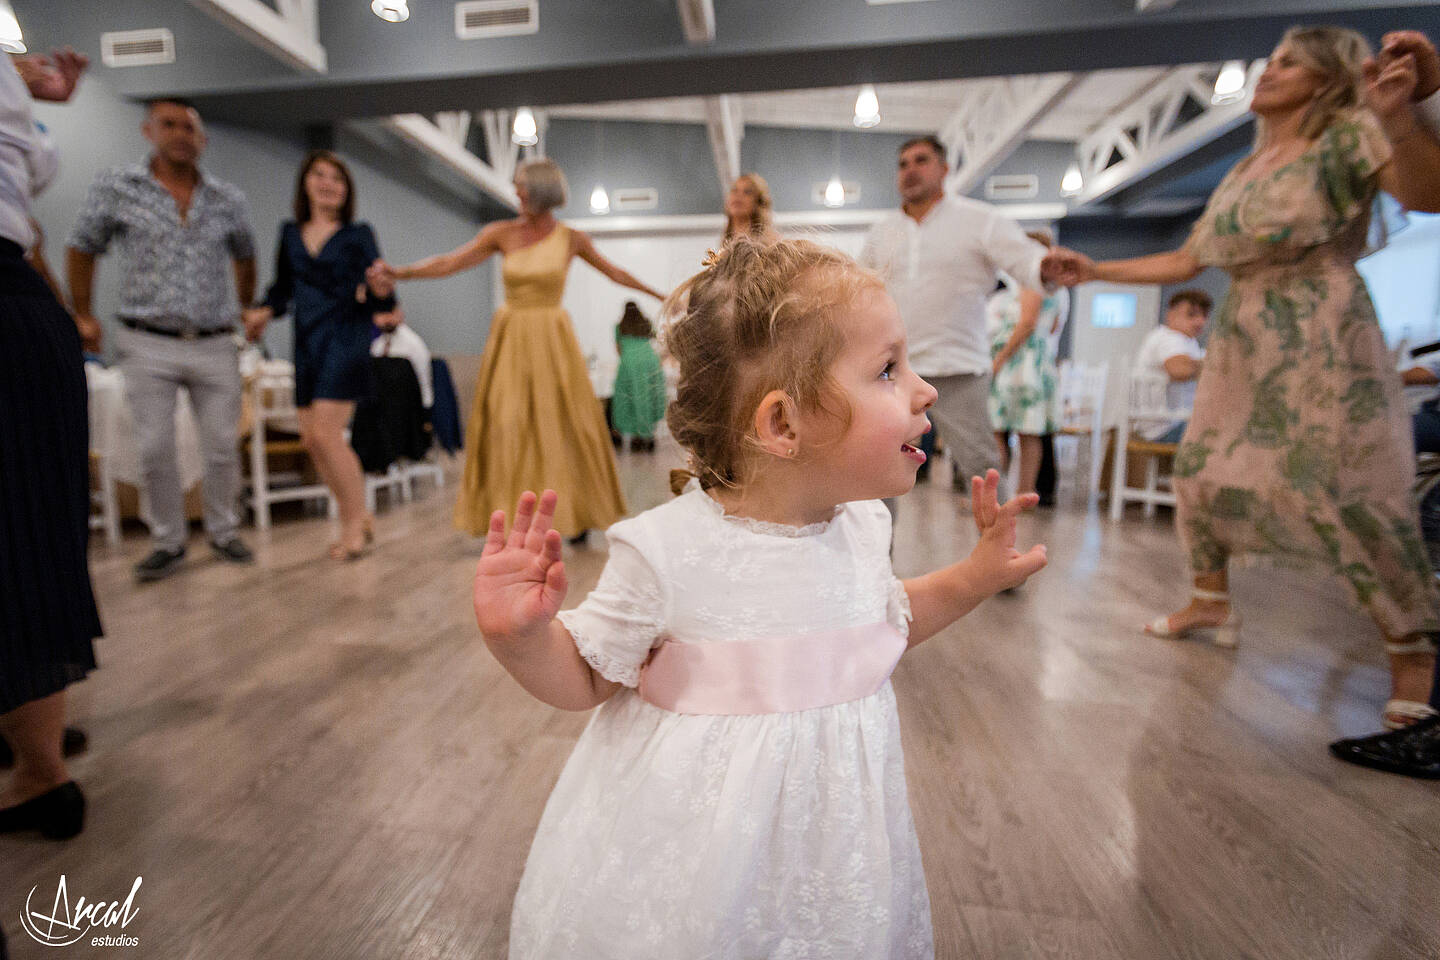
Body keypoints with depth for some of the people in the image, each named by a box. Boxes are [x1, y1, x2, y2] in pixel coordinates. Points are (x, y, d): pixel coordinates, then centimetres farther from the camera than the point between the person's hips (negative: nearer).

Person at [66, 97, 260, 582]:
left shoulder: (228, 199, 7)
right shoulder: (115, 187, 2)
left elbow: (243, 256, 22)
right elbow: (81, 249, 10)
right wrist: (83, 315, 9)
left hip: (215, 345, 1)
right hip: (148, 345, -1)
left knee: (223, 446, 4)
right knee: (155, 450, 1)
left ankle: (224, 532, 19)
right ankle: (168, 543, 14)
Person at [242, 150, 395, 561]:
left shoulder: (358, 235, 1)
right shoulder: (290, 234, 14)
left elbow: (377, 299, -3)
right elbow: (282, 287, 20)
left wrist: (381, 291, -25)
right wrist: (264, 312, 1)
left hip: (345, 339, -6)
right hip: (306, 343, 6)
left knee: (326, 434, -14)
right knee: (311, 439, 4)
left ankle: (355, 523, 0)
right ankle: (359, 519, 17)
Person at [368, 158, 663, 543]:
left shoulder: (571, 239, 3)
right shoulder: (502, 233, 4)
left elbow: (615, 272, 14)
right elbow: (449, 263, -1)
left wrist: (659, 294, 19)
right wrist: (398, 272, -12)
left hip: (552, 340, -1)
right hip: (511, 338, 1)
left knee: (564, 424, -1)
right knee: (506, 426, 0)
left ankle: (575, 512, 14)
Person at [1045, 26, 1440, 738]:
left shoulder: (1347, 136, -1)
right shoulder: (1241, 173, 17)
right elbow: (1184, 261, 18)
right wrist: (1096, 270, 12)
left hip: (1321, 339, -7)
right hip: (1239, 344, 7)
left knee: (1346, 492, -10)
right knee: (1200, 468, 4)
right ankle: (1212, 601, 20)